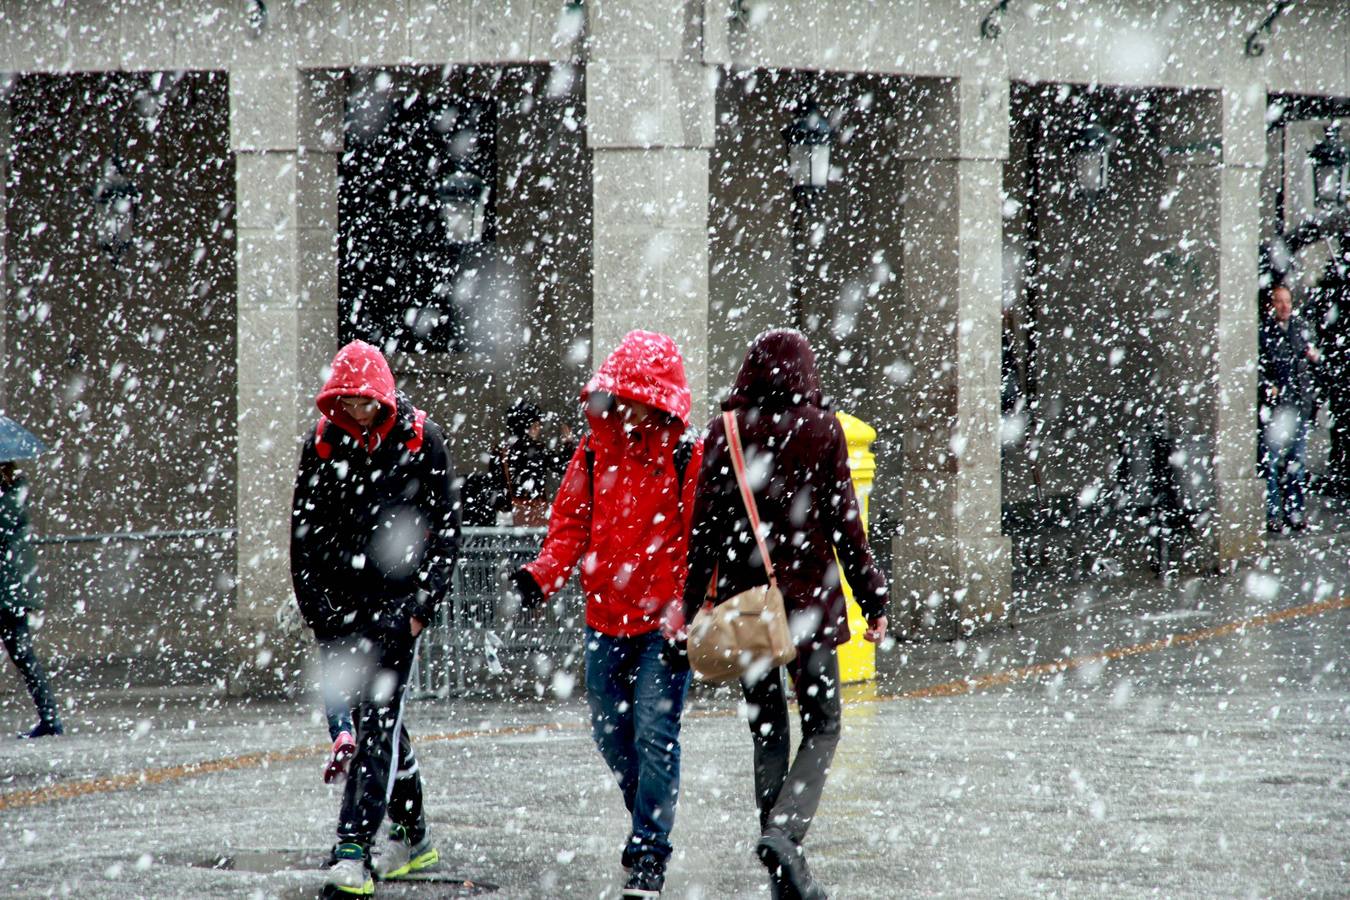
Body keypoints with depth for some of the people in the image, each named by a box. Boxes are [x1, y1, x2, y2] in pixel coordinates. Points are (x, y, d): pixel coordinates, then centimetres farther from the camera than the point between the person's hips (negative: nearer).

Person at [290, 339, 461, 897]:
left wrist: (422, 605, -7)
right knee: (366, 716, 11)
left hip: (397, 600, -4)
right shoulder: (322, 443, 4)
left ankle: (354, 852, -20)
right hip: (338, 603, 4)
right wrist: (317, 609, 0)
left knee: (379, 718, -13)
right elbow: (304, 534, 8)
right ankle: (413, 837, 27)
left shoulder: (420, 438, -4)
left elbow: (445, 527, -1)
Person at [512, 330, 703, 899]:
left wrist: (687, 614, -18)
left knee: (654, 733, -12)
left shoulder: (688, 458, -5)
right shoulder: (594, 453, 8)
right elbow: (570, 527, 9)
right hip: (607, 620, 5)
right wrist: (541, 576, -9)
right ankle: (648, 822, 35)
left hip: (664, 622, -5)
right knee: (611, 734, 13)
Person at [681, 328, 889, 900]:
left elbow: (706, 527, 0)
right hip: (808, 597, -2)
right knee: (822, 728, 6)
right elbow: (844, 523, -4)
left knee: (768, 733, 12)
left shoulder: (723, 434, 1)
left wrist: (692, 604, 6)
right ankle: (784, 830, -19)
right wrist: (874, 601, 2)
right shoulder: (821, 430, -4)